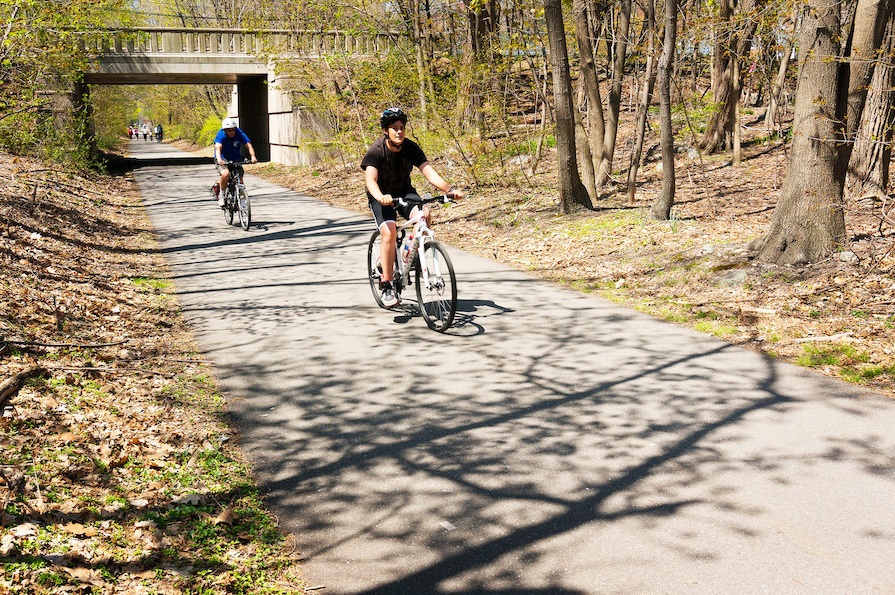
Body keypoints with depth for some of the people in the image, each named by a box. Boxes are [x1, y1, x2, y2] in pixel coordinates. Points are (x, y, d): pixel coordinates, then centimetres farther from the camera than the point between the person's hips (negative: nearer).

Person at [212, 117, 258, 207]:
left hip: (236, 159, 3)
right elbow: (218, 147, -38)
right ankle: (221, 195, -10)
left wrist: (253, 156, -46)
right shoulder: (221, 135, -22)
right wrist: (219, 159, -58)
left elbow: (248, 145, -27)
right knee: (226, 174, -32)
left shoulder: (239, 134, -16)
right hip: (223, 159, -3)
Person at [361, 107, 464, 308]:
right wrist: (381, 197, -58)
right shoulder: (376, 151, -22)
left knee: (424, 215, -28)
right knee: (389, 232, -27)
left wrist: (449, 189, -39)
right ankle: (386, 285, -17)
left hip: (404, 191, 3)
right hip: (382, 196, -3)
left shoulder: (411, 148, -13)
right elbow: (370, 179, -36)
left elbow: (430, 173, -21)